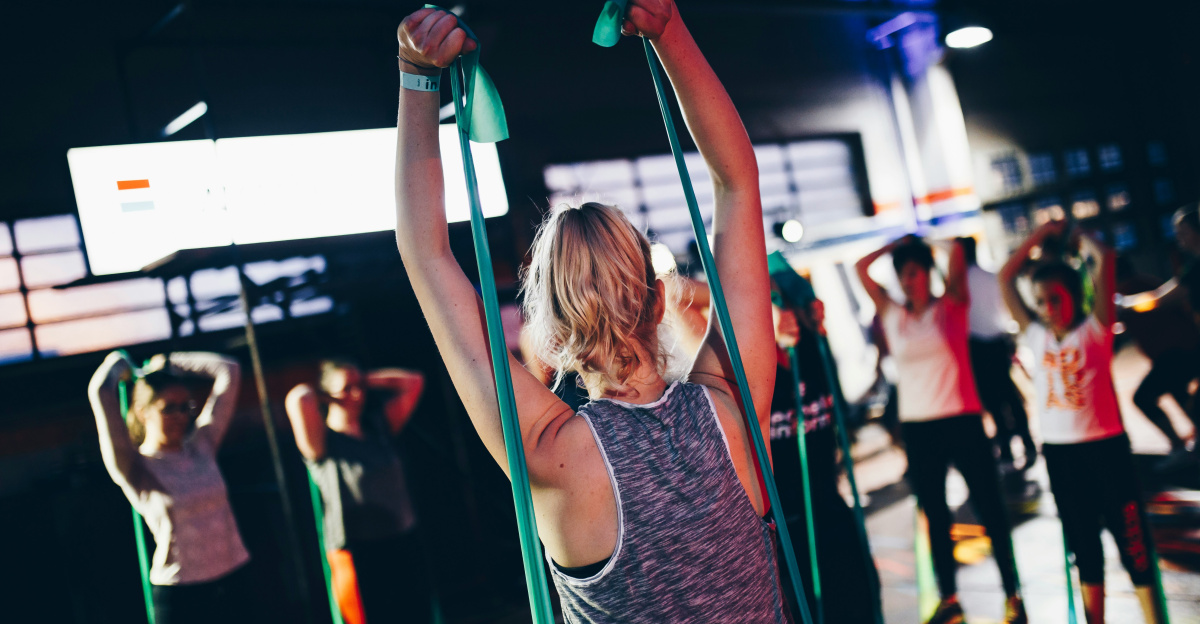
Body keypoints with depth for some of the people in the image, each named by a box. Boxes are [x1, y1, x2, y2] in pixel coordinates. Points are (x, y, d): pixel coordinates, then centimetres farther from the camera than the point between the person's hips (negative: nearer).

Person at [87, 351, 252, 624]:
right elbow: (99, 390, -20)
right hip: (179, 593, -4)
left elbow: (228, 371, 5)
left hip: (233, 580, 5)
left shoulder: (201, 445, 4)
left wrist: (169, 362, 10)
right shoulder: (134, 468, -8)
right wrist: (118, 363, 0)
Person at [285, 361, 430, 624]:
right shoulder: (322, 443, -6)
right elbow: (298, 400, -25)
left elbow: (413, 381, 14)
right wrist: (311, 392, -2)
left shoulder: (378, 428, 10)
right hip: (359, 556, -6)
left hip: (405, 546, 6)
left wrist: (366, 381, 9)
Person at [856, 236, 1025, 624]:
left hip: (961, 421, -3)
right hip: (916, 427, 3)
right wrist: (898, 244, 8)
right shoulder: (892, 315, 8)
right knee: (935, 515, 11)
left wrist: (927, 244, 6)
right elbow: (861, 268, 5)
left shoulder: (951, 307, 1)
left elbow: (957, 255, -11)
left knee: (990, 509, 4)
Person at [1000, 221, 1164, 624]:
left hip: (1105, 447, -4)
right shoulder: (1036, 335, 5)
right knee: (1083, 546, 15)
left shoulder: (1095, 329, -5)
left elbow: (1104, 259, -15)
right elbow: (1006, 277, 8)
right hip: (1059, 452, 4)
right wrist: (1043, 233, 10)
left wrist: (1080, 237, 3)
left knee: (1132, 540, 1)